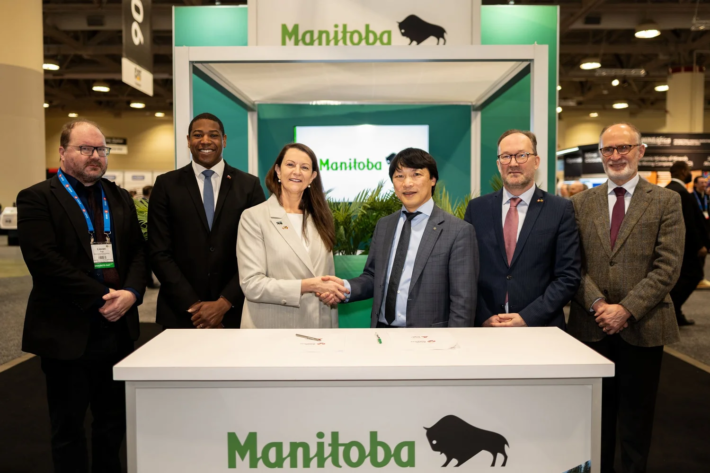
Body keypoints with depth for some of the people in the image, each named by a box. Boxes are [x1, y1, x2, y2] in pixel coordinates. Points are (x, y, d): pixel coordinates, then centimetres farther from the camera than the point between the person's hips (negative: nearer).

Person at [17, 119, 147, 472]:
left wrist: (131, 293, -10)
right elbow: (44, 260, -16)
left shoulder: (119, 198, 12)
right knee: (69, 428, 11)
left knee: (114, 421, 16)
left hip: (118, 327, 5)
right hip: (67, 333, -5)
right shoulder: (36, 199, -5)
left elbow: (138, 251, 8)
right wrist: (102, 297, -17)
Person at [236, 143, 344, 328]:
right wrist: (308, 286, -20)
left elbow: (328, 279, 10)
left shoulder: (320, 219, 9)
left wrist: (333, 328, 4)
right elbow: (251, 285, -15)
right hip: (271, 328, -4)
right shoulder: (254, 217, -7)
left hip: (317, 326, 4)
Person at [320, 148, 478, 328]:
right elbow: (373, 277, 9)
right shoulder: (383, 225, 6)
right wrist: (346, 288, -9)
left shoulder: (458, 231, -11)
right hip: (381, 332, 5)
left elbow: (463, 302, -12)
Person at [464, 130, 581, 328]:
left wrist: (527, 318, -13)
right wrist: (484, 318, -10)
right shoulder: (477, 208, 2)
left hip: (541, 329, -1)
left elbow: (568, 276, -6)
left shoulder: (560, 209, -3)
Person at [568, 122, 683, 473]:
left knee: (636, 415, 12)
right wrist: (598, 304, -12)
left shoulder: (666, 202, 0)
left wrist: (627, 309, -15)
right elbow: (575, 265, 2)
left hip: (642, 326, -1)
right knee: (597, 414, 13)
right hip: (592, 326, 2)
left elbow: (667, 267, -8)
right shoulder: (581, 203, 6)